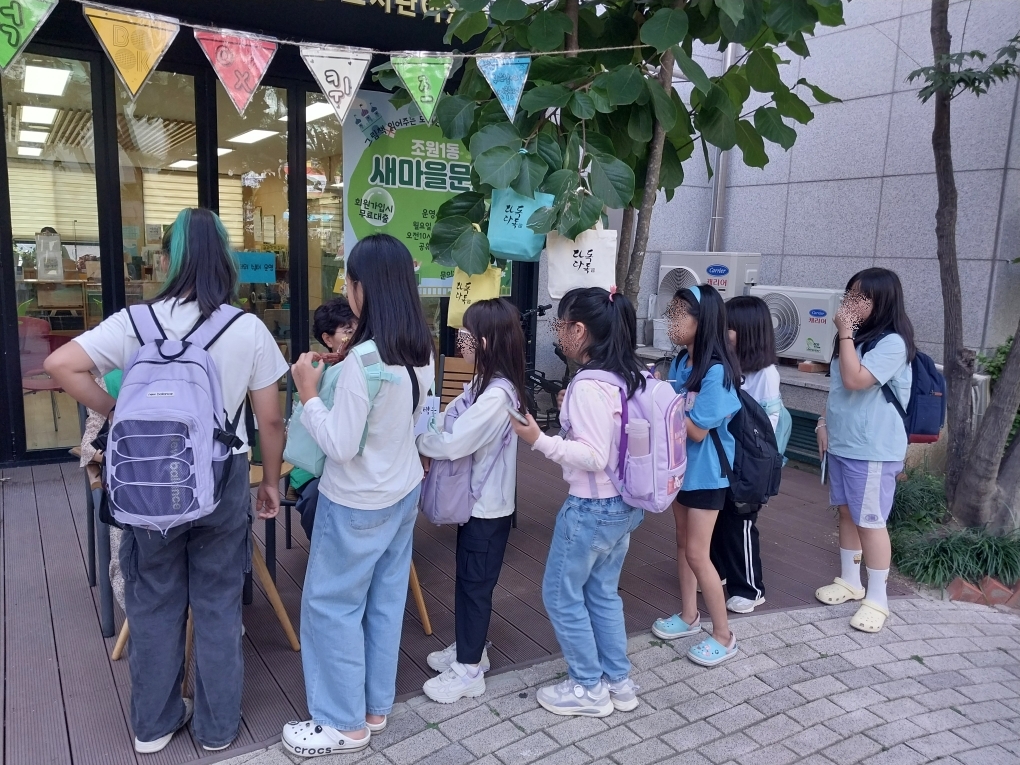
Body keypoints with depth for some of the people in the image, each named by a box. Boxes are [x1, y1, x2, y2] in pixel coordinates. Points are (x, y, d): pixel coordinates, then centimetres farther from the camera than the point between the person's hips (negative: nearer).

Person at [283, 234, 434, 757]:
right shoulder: (421, 351, 0)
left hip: (357, 503, -8)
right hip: (403, 492, 8)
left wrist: (309, 393, -12)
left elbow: (340, 444, -23)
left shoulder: (364, 359, -26)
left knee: (330, 605, 8)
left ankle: (345, 723, 20)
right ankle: (375, 707, 32)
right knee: (385, 601, 17)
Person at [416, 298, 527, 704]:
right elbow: (451, 420, 5)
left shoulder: (497, 396, -26)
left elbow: (452, 443, -28)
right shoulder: (485, 384, 6)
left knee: (475, 584, 5)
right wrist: (425, 433, -13)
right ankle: (469, 649, 38)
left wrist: (414, 437, -13)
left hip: (488, 507, -9)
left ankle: (469, 670, 20)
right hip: (476, 501, 9)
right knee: (467, 580, 21)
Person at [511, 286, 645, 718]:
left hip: (591, 509, -9)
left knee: (561, 595, 11)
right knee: (603, 593, 23)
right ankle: (618, 681, 34)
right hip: (625, 505, 9)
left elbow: (594, 457, -26)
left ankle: (588, 689, 24)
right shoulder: (630, 376, 3)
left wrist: (539, 440, -30)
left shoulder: (589, 386, -24)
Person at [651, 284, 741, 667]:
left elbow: (698, 431, -23)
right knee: (683, 544, 18)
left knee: (697, 554, -1)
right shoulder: (680, 362, 0)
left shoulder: (716, 371, -23)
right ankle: (689, 616, 36)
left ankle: (723, 635, 15)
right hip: (683, 465, 8)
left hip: (706, 471, -8)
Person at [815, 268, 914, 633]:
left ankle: (877, 600, 11)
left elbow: (854, 380, -27)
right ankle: (849, 581, 32)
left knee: (871, 522, -1)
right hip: (841, 443, 8)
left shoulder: (892, 343, -16)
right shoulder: (855, 337, 11)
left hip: (874, 450, -8)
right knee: (847, 512, 17)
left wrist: (845, 332, -21)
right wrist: (824, 423, 9)